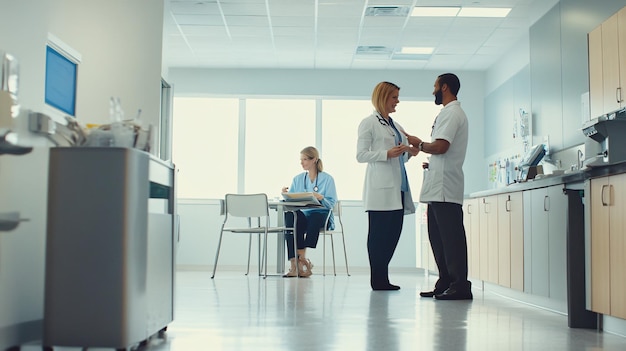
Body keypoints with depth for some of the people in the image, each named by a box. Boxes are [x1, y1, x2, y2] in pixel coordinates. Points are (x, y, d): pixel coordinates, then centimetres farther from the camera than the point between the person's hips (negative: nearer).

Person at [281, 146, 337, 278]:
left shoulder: (327, 179, 6)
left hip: (322, 214, -3)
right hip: (302, 215, 3)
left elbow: (331, 204, -3)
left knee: (314, 218, -41)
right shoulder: (297, 179, 19)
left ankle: (301, 258, -34)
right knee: (290, 215, -34)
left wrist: (320, 197, -22)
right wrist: (286, 194, -10)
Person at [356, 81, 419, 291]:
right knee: (379, 233, -4)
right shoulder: (369, 123, -1)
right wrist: (388, 153, -19)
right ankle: (377, 279, 1)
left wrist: (409, 152, 5)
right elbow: (361, 155, -9)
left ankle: (382, 278, 12)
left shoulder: (396, 126, 21)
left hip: (397, 187, 8)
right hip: (381, 189, -8)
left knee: (393, 233, 5)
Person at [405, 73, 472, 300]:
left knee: (451, 237, -10)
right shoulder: (450, 113, 23)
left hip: (445, 188, -11)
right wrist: (431, 162, 14)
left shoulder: (451, 113, -9)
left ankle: (460, 285, -8)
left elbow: (441, 146, -20)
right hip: (438, 187, 11)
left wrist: (417, 143, -5)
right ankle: (446, 283, 16)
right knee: (438, 237, 12)